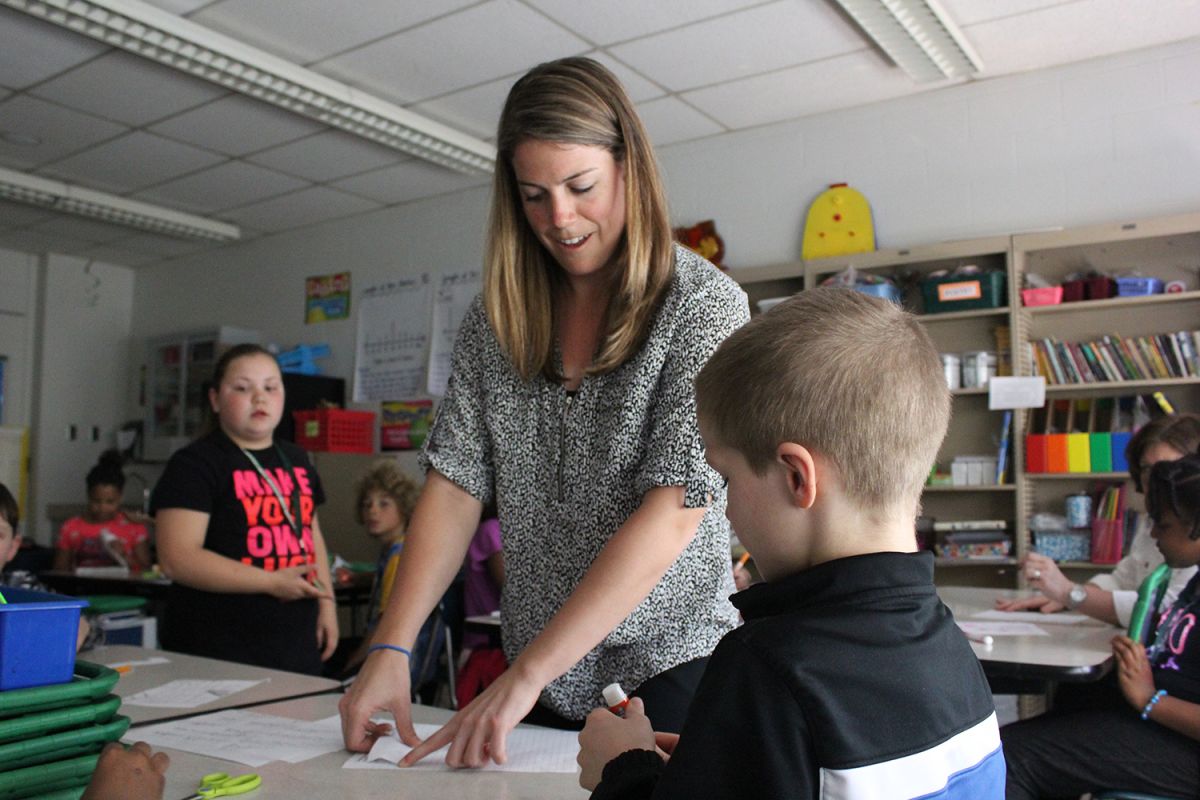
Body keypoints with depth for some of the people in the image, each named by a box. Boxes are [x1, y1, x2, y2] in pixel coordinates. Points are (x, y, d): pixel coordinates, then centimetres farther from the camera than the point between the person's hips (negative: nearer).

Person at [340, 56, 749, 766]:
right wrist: (391, 649, -14)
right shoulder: (500, 317, 0)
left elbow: (675, 511, -22)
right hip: (536, 670, 4)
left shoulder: (702, 303, -15)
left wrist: (528, 673, -25)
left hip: (668, 660, -4)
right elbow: (457, 483, -3)